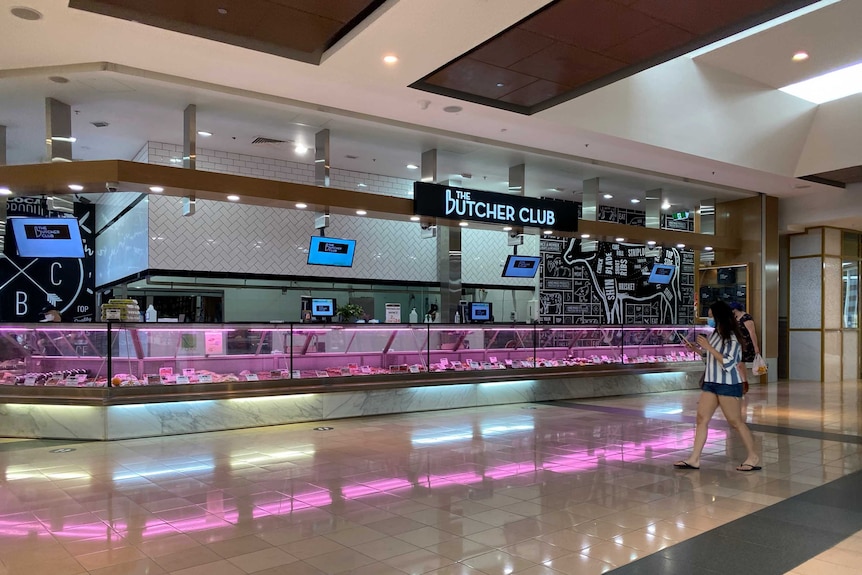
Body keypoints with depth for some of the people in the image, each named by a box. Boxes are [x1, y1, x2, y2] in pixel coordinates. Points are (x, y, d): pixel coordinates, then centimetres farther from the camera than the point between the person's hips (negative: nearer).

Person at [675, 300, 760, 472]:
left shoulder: (731, 338, -15)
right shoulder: (714, 335, 8)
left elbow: (728, 362, -24)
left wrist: (708, 347, -23)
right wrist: (694, 347, 12)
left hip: (728, 385, -8)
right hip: (711, 383, 8)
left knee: (735, 422, 2)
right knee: (702, 418, 4)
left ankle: (753, 457, 18)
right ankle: (694, 459, 5)